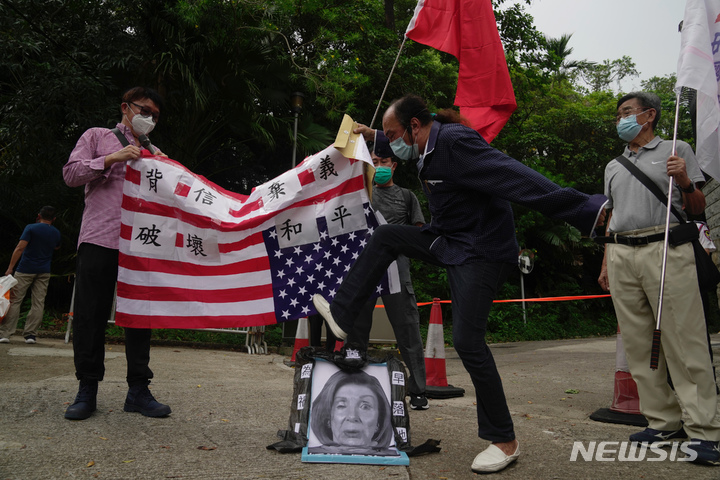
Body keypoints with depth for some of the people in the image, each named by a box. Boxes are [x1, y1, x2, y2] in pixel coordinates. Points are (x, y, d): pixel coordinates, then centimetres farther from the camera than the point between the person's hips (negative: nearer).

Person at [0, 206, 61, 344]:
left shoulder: (31, 228, -6)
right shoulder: (56, 233, 8)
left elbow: (20, 248, -14)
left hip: (26, 270, -3)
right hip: (44, 272, 3)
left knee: (14, 300, 1)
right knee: (38, 303, 3)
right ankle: (30, 334, 1)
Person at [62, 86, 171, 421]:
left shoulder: (153, 153, 24)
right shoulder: (98, 137, 15)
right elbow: (71, 173, 2)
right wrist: (112, 159, -10)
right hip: (100, 239, -3)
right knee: (90, 314, -2)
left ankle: (138, 390, 8)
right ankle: (87, 390, 9)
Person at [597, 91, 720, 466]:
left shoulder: (676, 151, 11)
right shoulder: (613, 167, 24)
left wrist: (685, 182, -12)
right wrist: (606, 264, 17)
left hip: (665, 250, -5)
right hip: (622, 256, 5)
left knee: (684, 340, -8)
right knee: (639, 344, 3)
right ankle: (663, 423, 11)